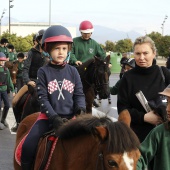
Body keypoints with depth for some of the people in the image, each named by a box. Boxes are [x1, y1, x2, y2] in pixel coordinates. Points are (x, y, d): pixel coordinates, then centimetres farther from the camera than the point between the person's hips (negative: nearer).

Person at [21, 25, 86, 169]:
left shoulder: (73, 71, 5)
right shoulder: (43, 72, -1)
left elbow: (79, 95, 6)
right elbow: (43, 98, -6)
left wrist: (81, 110, -15)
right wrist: (54, 117, -18)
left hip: (71, 117, 2)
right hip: (49, 117, -2)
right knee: (28, 146, -18)